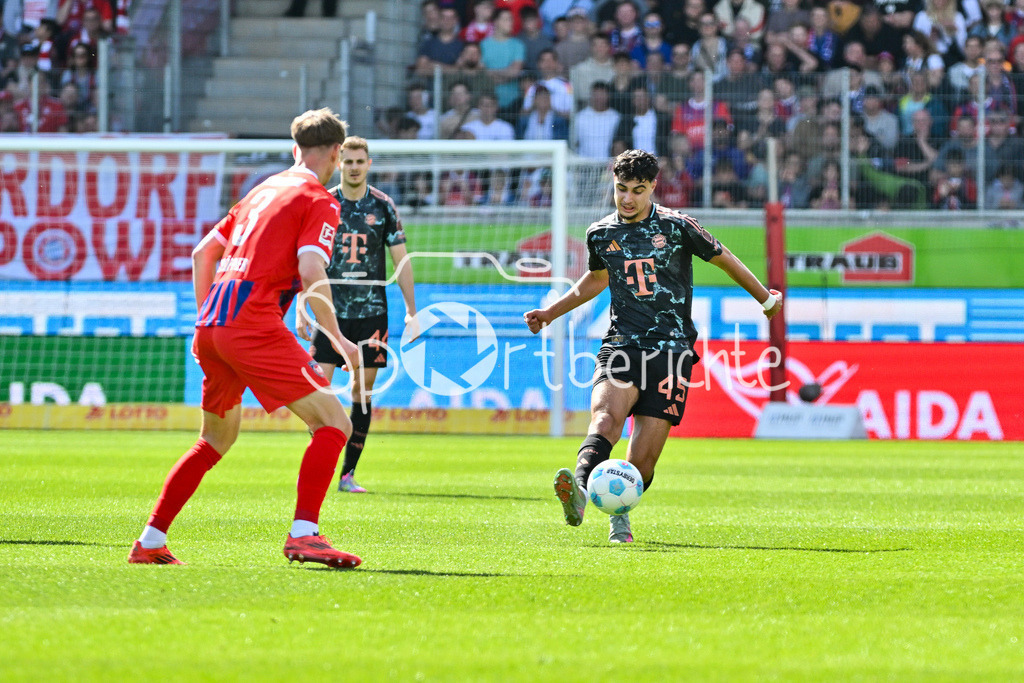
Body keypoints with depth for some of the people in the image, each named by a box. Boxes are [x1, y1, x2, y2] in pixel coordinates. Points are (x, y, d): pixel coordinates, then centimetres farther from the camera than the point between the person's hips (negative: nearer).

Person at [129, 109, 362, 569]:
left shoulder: (264, 190, 24)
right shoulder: (319, 201, 0)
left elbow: (204, 251, 26)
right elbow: (311, 276, -14)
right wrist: (337, 340, -6)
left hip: (212, 324, 8)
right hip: (254, 324, -8)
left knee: (216, 439, 24)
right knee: (333, 422, -6)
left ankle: (150, 541, 21)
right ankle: (304, 534, -20)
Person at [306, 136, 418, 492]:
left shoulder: (383, 206, 2)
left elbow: (401, 260, 6)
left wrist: (411, 310, 0)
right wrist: (301, 310, -1)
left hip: (371, 310, 1)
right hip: (331, 309, -1)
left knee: (363, 390, 2)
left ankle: (348, 473, 8)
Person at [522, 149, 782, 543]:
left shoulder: (676, 227, -1)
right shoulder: (600, 234, 10)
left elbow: (722, 259, 14)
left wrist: (765, 299, 26)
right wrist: (551, 312, 30)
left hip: (671, 348, -2)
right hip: (621, 345, 2)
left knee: (644, 457, -8)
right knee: (606, 414, -29)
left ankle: (620, 514, 20)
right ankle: (579, 490, -54)